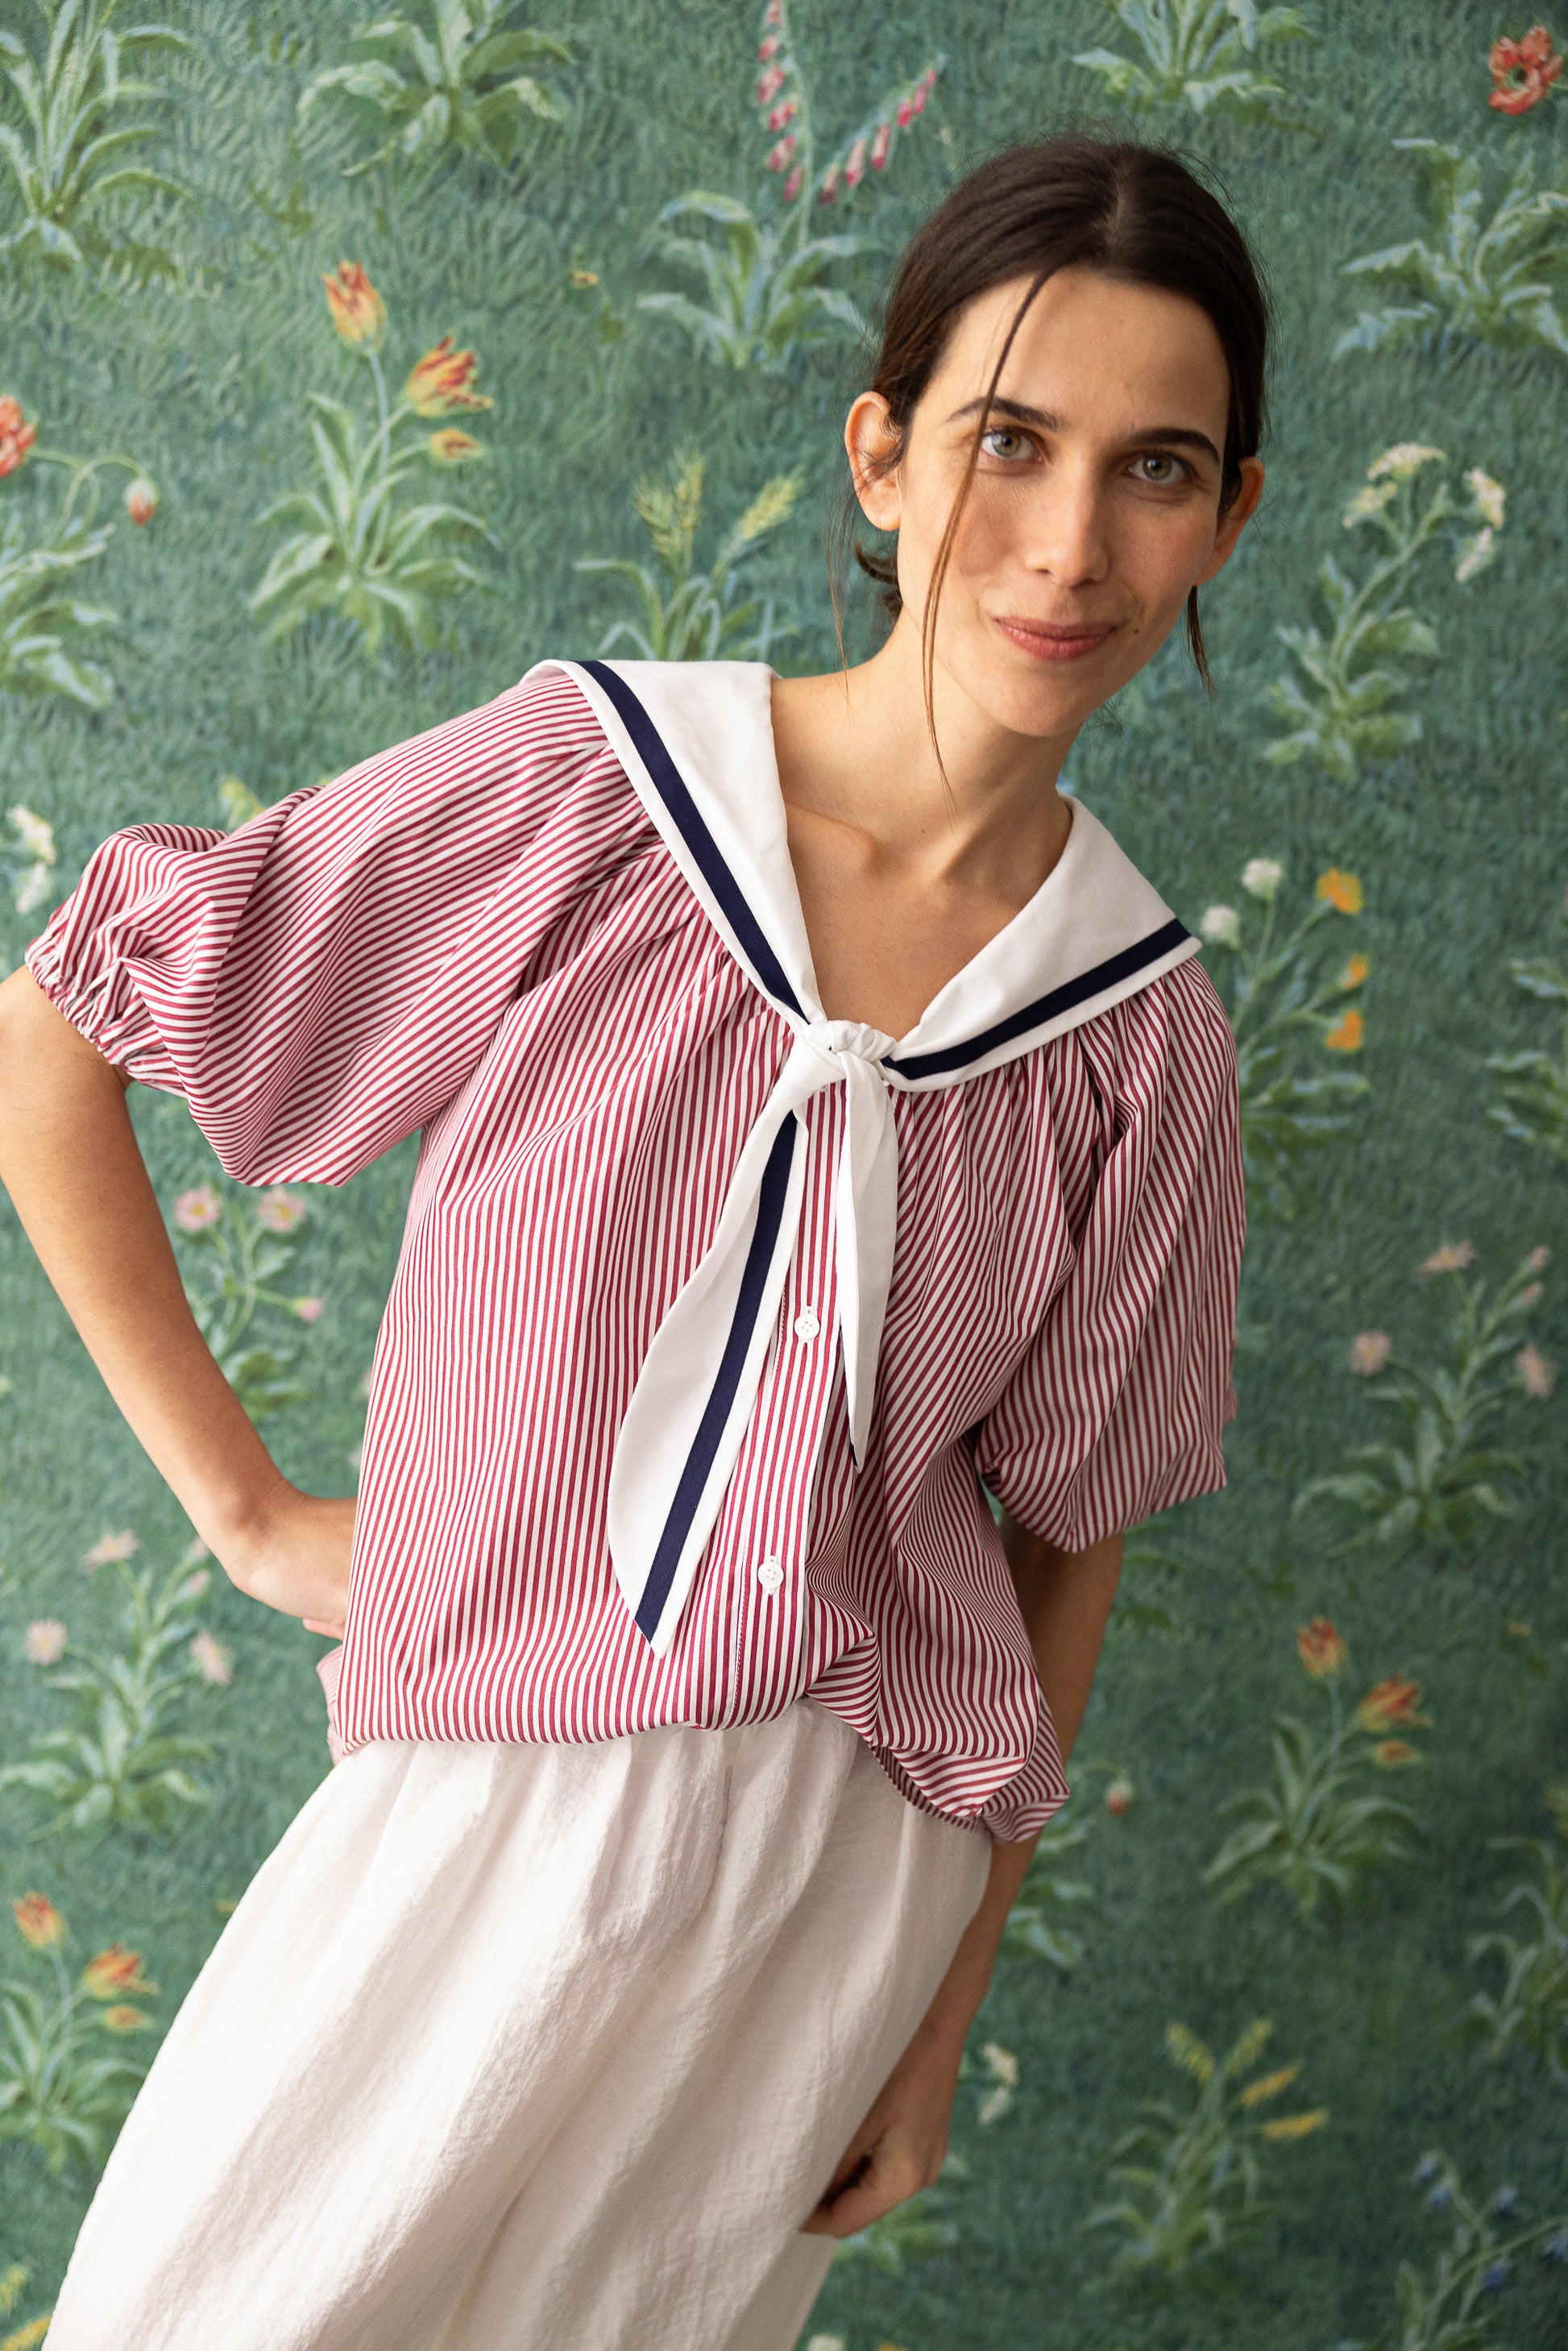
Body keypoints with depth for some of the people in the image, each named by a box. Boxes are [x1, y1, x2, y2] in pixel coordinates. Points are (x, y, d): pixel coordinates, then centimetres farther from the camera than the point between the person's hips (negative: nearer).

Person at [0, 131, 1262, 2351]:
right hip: (470, 1808, -1)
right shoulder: (588, 784, -13)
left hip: (845, 1852, 2)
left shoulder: (1140, 1025, -6)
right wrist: (242, 1502, -6)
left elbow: (1067, 1527, 3)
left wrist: (948, 2009, 7)